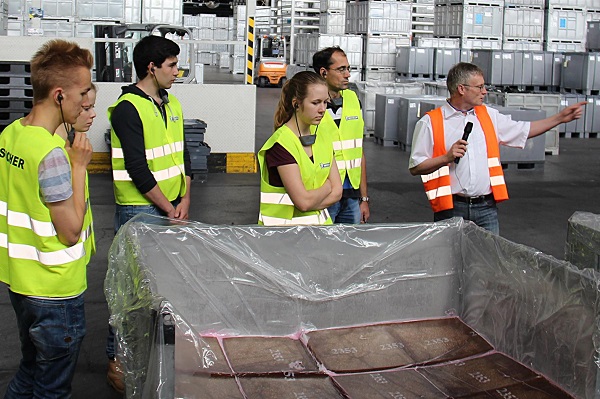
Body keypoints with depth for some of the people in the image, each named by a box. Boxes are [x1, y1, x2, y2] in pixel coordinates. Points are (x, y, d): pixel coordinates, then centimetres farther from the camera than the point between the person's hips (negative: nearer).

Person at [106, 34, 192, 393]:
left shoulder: (172, 104, 12)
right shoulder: (127, 109, -13)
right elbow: (138, 169, -17)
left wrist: (184, 199, 1)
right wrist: (169, 209, -12)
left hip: (172, 206, 7)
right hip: (139, 208, -7)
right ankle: (118, 360, 9)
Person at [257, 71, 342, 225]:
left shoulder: (322, 140, 10)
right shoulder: (281, 144, -13)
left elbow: (337, 192, 6)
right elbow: (304, 201, -16)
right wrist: (326, 186, 2)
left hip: (320, 223, 4)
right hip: (284, 224, -4)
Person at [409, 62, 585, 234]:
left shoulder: (489, 116, 13)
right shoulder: (430, 122, -3)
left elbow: (524, 130, 22)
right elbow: (415, 167, -5)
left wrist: (561, 117, 18)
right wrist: (447, 158, -17)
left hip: (486, 208, 4)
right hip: (452, 210, -4)